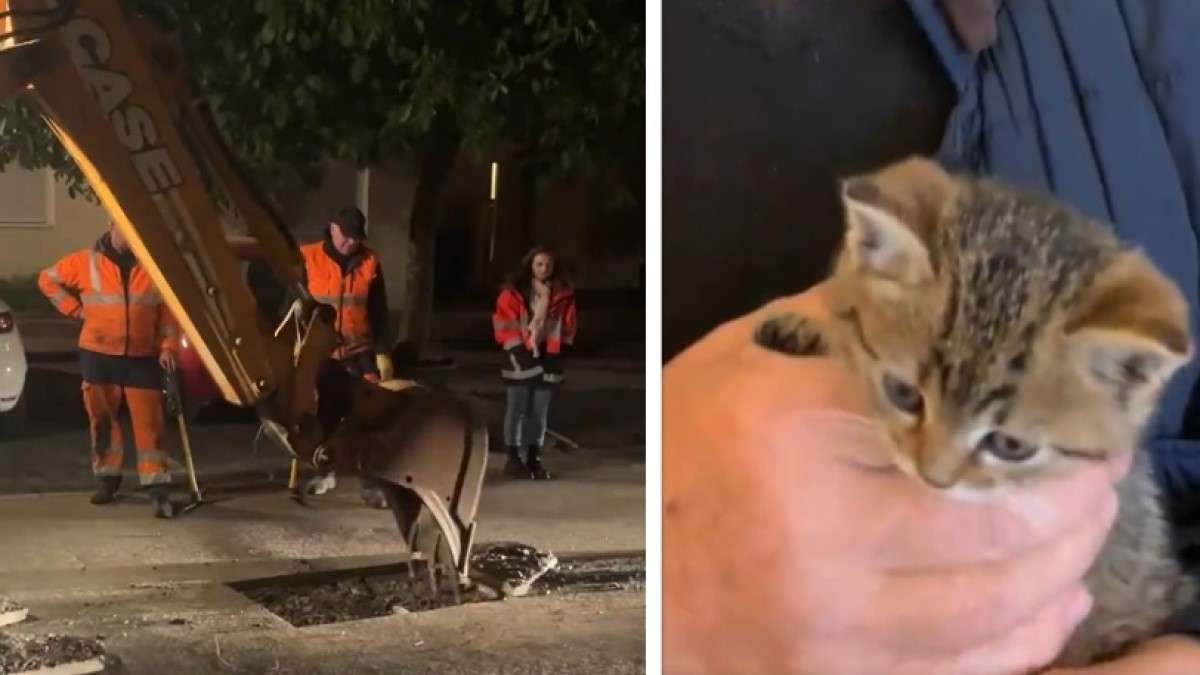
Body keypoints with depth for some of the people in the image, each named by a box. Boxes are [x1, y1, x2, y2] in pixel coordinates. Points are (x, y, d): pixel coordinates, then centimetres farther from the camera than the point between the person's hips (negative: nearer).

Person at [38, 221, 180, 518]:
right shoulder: (85, 262, -1)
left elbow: (168, 310, 3)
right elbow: (48, 279, 12)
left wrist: (168, 347, -7)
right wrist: (76, 309, 4)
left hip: (143, 357, -1)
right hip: (98, 355, 1)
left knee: (148, 422, -5)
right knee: (103, 419, 10)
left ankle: (158, 487, -6)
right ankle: (107, 478, 25)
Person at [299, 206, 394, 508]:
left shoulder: (370, 262, 1)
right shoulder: (308, 259, -5)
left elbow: (379, 312, 6)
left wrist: (383, 353, 4)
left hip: (359, 353, 0)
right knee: (322, 414, 12)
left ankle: (370, 482, -2)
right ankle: (327, 471, 30)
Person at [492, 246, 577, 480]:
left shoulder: (563, 294, 6)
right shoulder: (513, 292, -5)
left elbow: (567, 326, 10)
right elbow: (504, 325, -6)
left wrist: (556, 354, 2)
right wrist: (519, 351, -11)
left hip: (547, 358, 3)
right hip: (521, 358, -3)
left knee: (540, 412, 7)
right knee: (517, 409, 0)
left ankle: (534, 459, 14)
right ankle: (513, 458, 7)